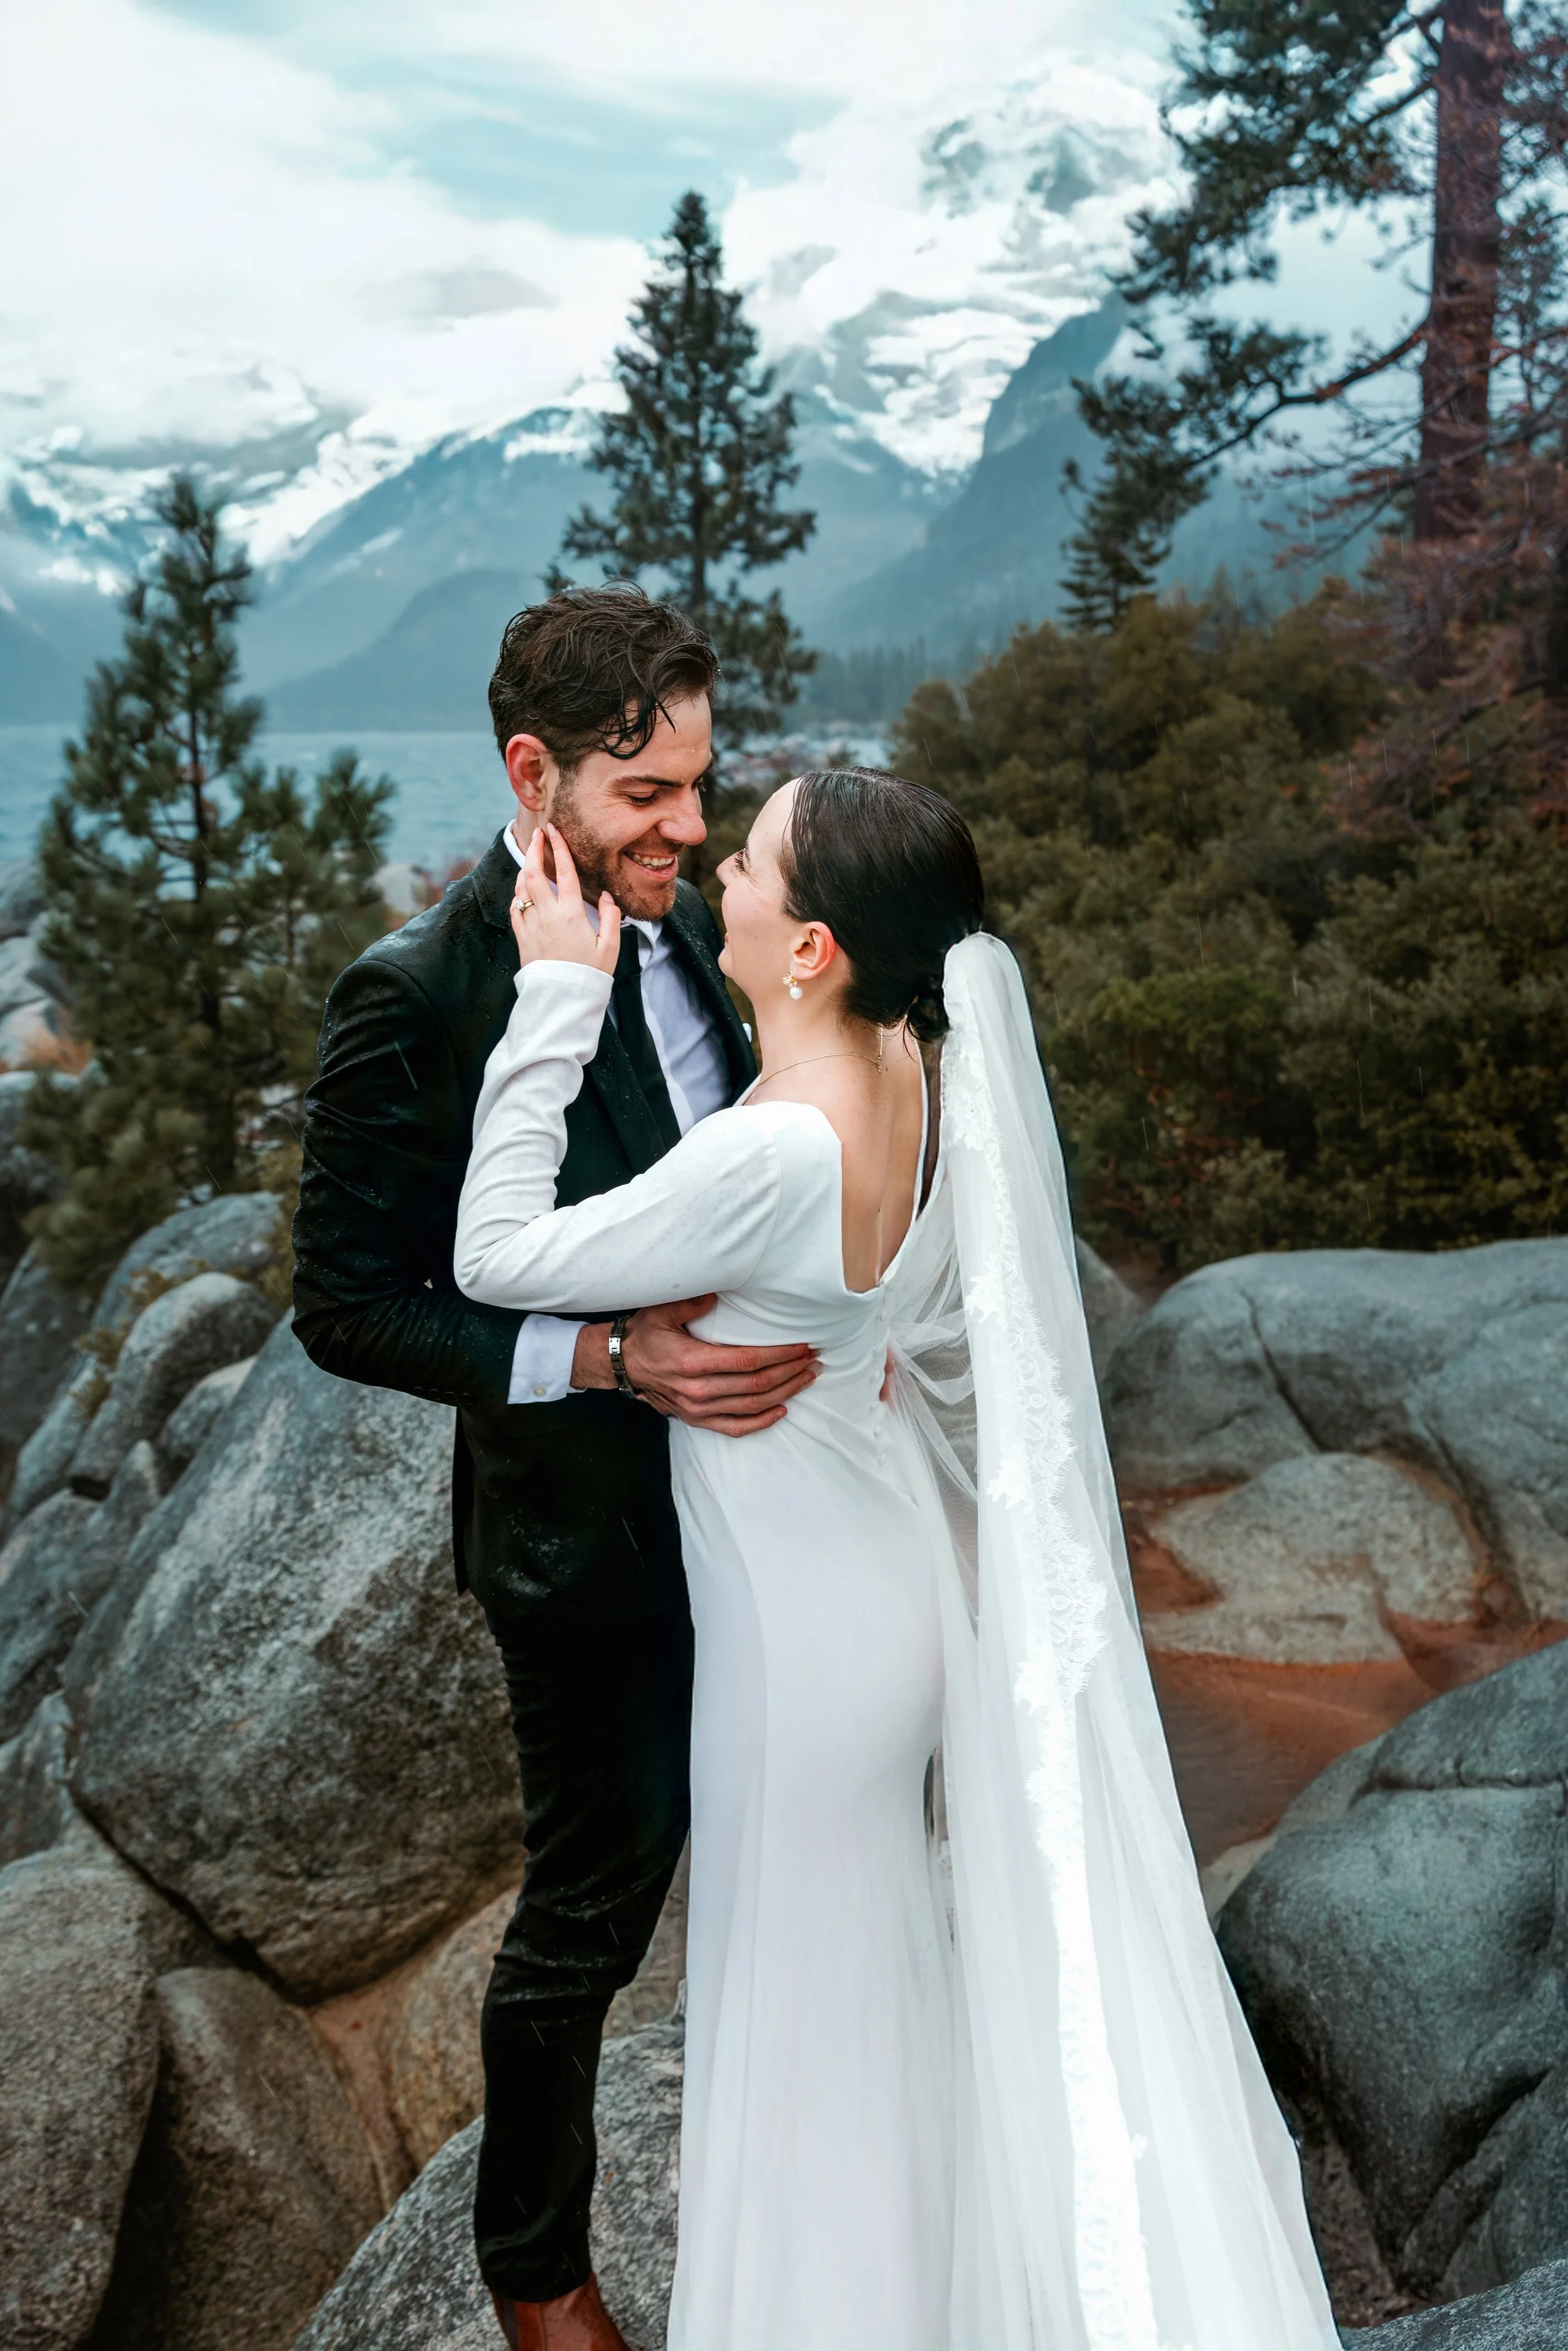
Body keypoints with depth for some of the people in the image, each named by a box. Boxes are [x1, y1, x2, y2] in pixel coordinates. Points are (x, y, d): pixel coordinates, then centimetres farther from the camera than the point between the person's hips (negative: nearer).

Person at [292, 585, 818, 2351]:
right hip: (592, 1538, -6)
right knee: (590, 1909, 14)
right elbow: (343, 1307, -19)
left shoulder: (681, 929, -1)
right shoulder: (414, 995, -22)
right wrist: (606, 1358, -28)